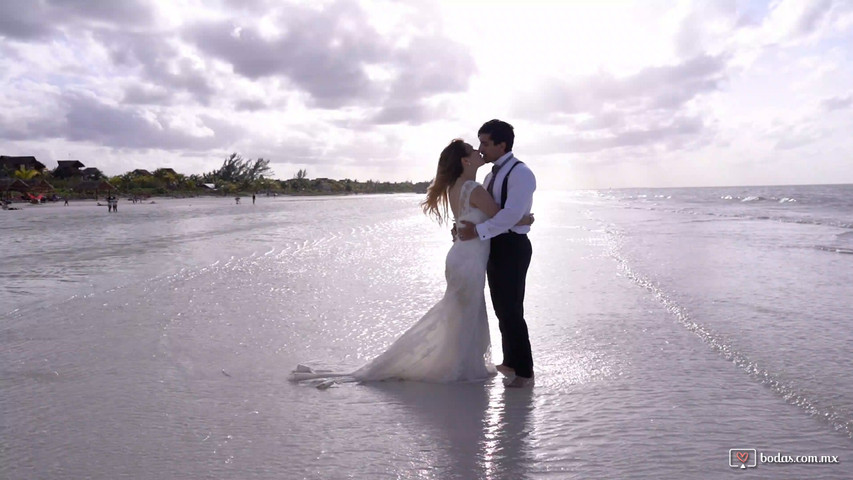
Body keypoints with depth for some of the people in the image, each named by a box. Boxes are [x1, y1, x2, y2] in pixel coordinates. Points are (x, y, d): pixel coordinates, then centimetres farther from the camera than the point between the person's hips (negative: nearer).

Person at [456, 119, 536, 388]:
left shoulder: (520, 173, -15)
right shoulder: (493, 174, 15)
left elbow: (511, 214, -27)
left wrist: (478, 231, -26)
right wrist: (465, 226, 0)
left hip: (512, 247, -9)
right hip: (496, 246, 9)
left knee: (511, 309, -5)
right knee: (502, 308, 18)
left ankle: (524, 371, 8)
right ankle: (510, 362, 33)